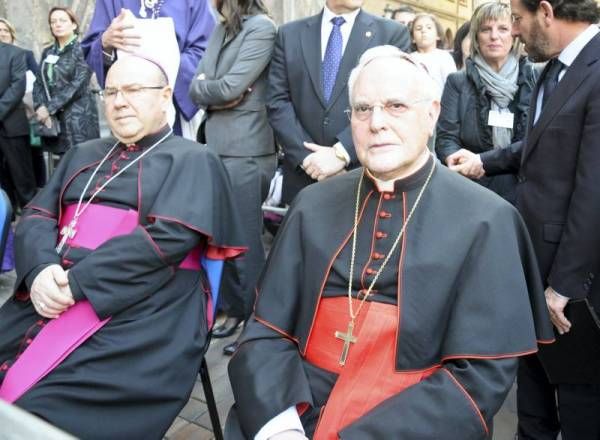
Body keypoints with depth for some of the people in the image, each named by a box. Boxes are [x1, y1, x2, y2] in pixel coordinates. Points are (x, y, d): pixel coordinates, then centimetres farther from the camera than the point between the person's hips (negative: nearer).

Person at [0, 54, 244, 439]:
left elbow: (169, 236, -11)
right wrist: (39, 271, -9)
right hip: (49, 296, 6)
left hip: (143, 316, -6)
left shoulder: (193, 161, 3)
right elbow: (36, 217, 13)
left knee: (38, 406, -21)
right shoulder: (83, 155, 22)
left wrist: (77, 281, -15)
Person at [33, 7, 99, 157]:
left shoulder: (82, 49, -3)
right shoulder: (47, 52, 15)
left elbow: (78, 84, -13)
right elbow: (38, 83, 12)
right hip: (52, 117, 5)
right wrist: (40, 107, -8)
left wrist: (49, 108, -14)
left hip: (78, 116, -5)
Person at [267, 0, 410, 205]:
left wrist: (342, 152, -16)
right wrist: (307, 157, -11)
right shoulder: (289, 34, 7)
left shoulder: (393, 33, 1)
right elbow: (277, 102, 1)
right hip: (303, 176, 2)